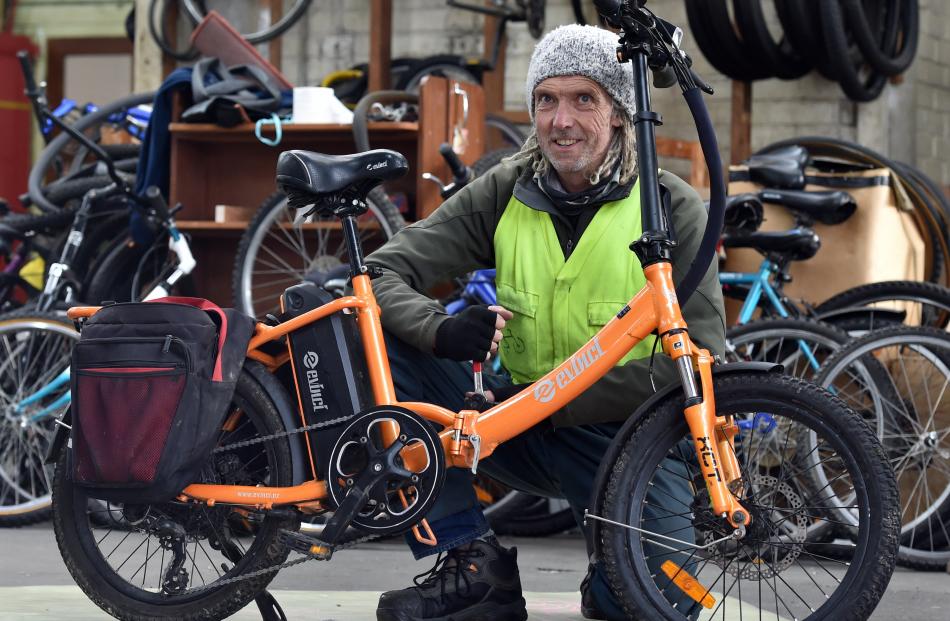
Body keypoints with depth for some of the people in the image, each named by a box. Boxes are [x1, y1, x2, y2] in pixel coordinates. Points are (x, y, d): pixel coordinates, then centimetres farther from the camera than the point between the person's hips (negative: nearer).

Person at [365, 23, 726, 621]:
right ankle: (473, 563, -12)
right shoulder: (505, 192, -2)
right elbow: (381, 274, -7)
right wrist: (442, 329, -31)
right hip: (521, 422, 3)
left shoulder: (672, 208, -10)